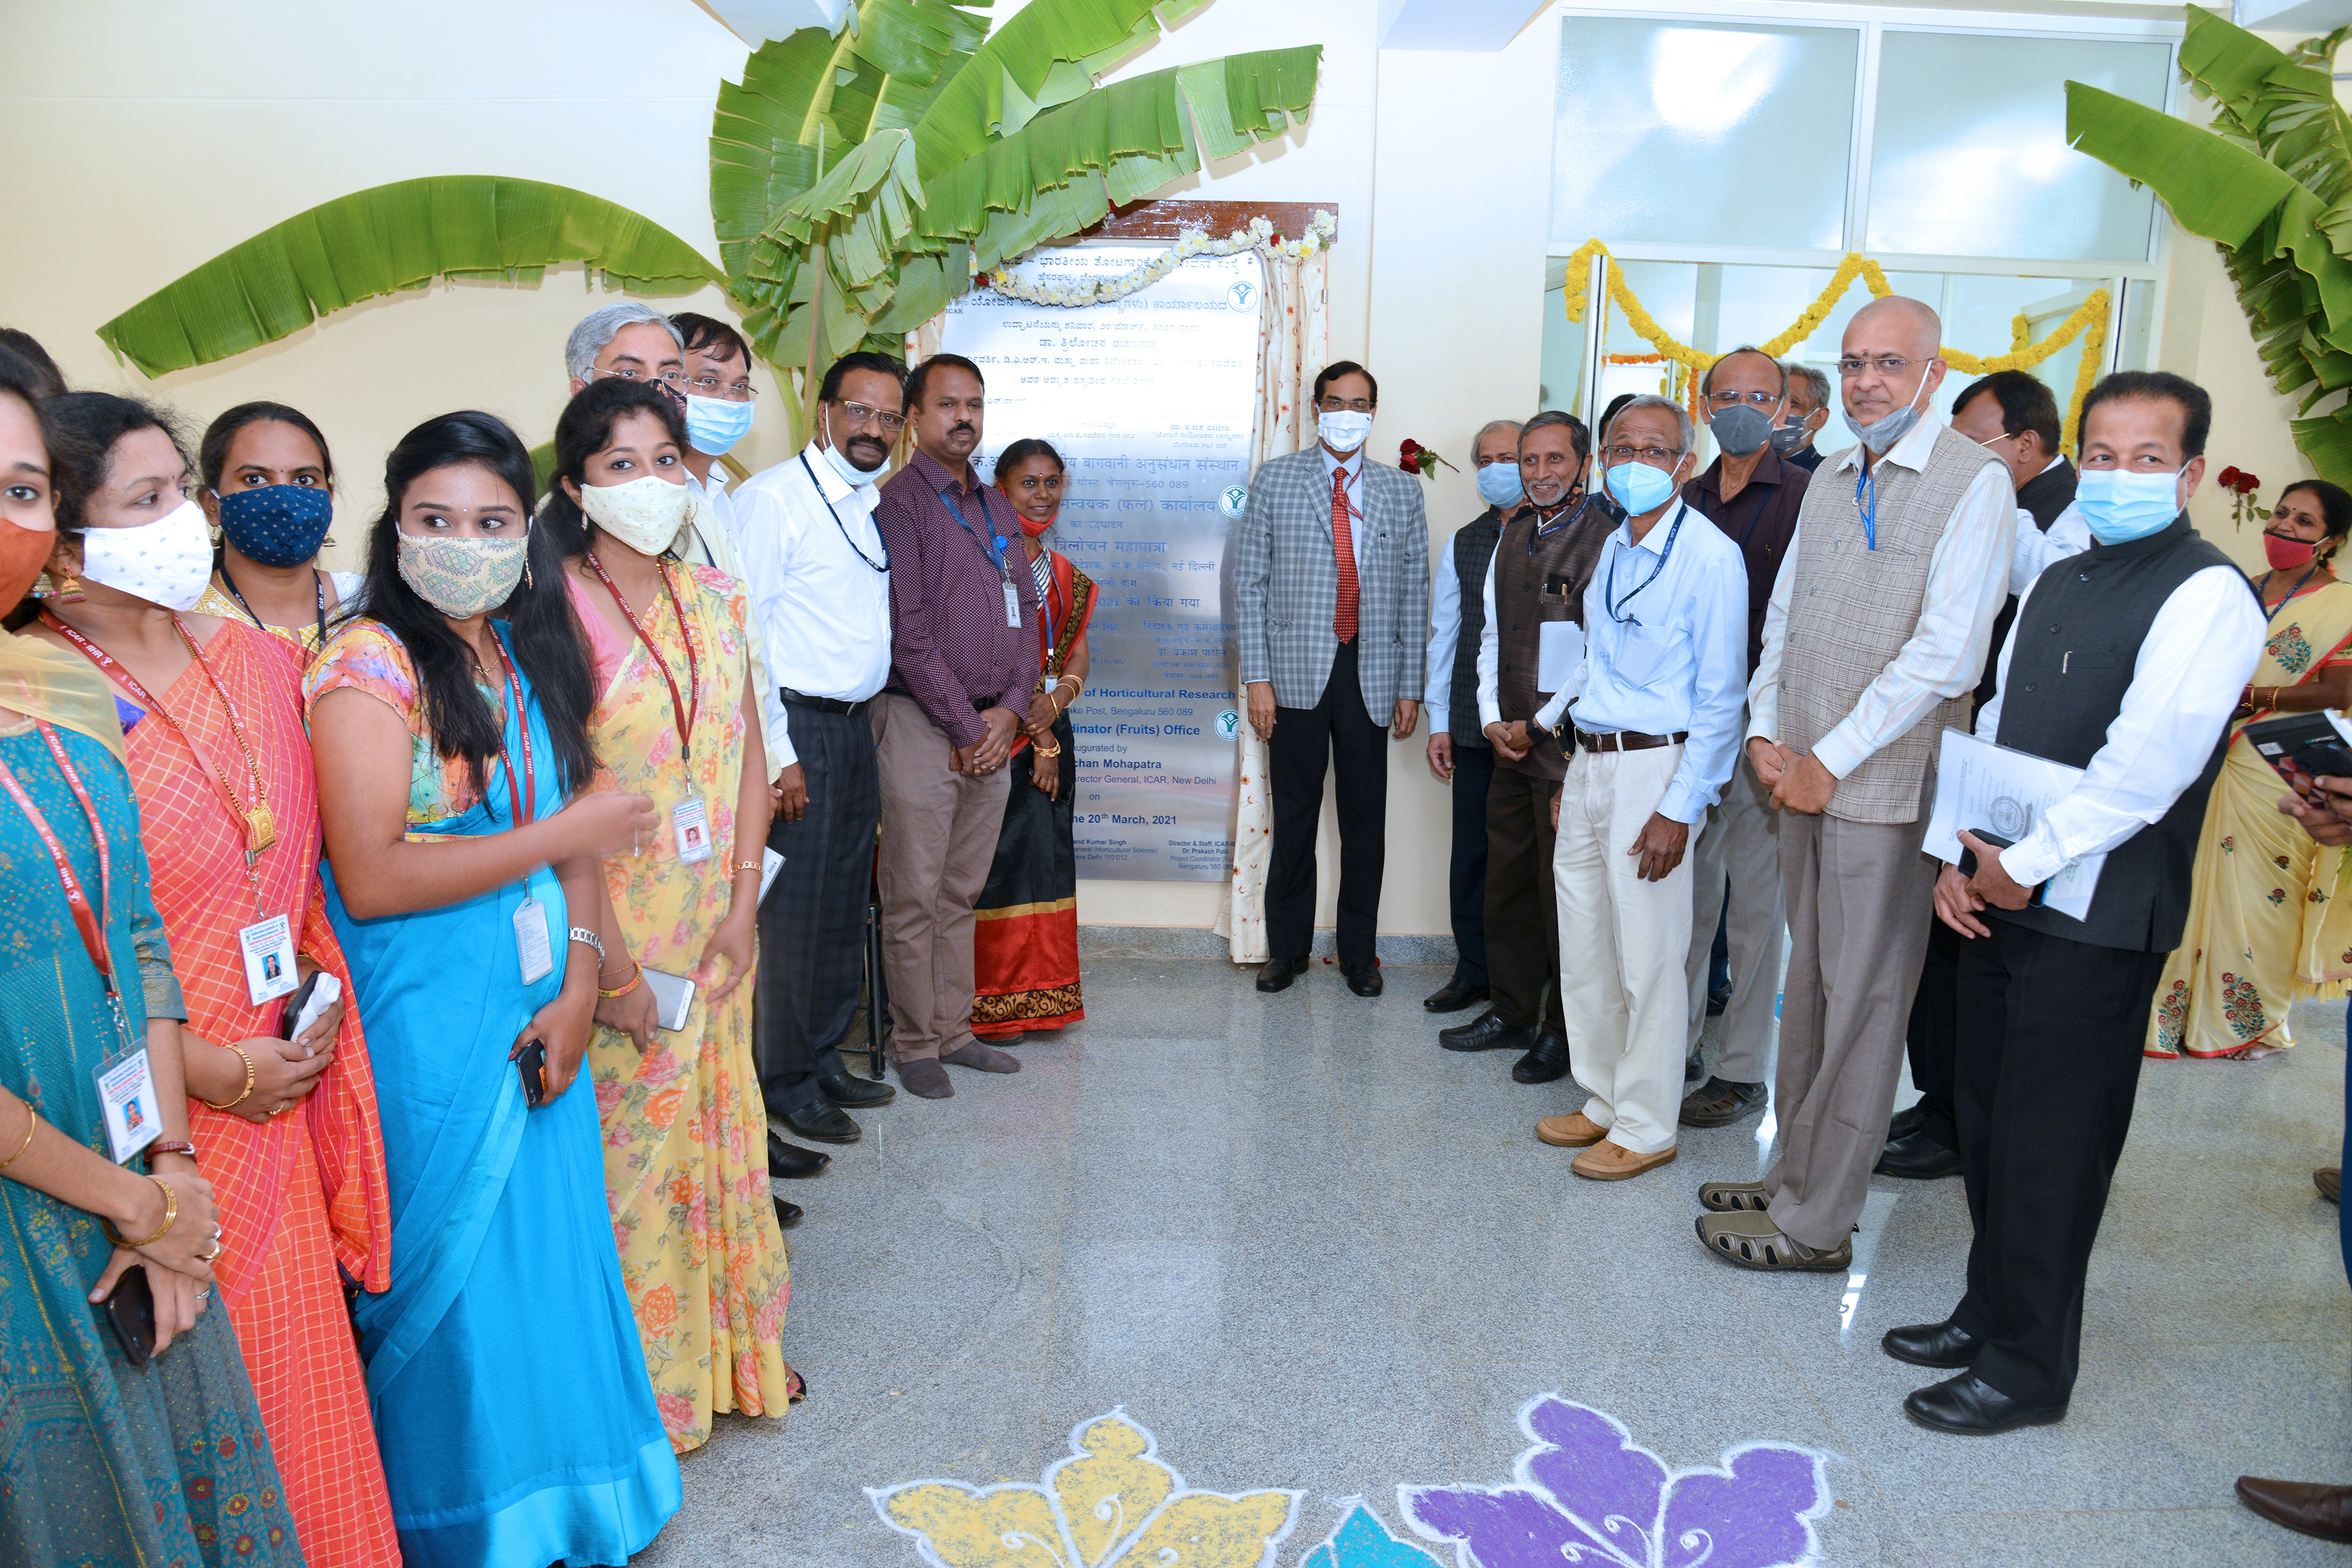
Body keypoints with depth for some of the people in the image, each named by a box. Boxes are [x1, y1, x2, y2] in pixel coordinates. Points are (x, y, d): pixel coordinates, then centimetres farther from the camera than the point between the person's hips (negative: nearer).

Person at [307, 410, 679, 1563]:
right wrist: (556, 837, -17)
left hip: (537, 1016, 6)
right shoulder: (369, 666, -13)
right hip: (425, 1033, -6)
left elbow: (575, 834, 6)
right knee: (456, 1275, 8)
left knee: (552, 1247, 15)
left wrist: (579, 984, -5)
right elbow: (370, 876, -20)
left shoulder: (530, 658, 8)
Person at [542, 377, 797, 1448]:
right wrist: (612, 962, -16)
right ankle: (642, 1383, 27)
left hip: (714, 922, 6)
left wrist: (743, 905, -3)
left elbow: (748, 759, 6)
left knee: (720, 1122, 17)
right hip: (611, 925, -5)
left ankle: (730, 1343, 36)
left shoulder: (714, 598, 5)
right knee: (627, 1140, 6)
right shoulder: (556, 610, -13)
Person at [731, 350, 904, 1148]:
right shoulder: (772, 497, -10)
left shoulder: (876, 507, 15)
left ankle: (823, 1059, 28)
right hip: (797, 730, -8)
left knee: (844, 908, 14)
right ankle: (786, 1084, 12)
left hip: (856, 729, 8)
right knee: (792, 913, -2)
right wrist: (776, 754, -18)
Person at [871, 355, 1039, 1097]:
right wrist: (966, 727, -12)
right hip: (922, 723, -6)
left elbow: (1027, 613, 14)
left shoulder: (996, 509, 17)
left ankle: (954, 1030, 22)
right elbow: (908, 632, -13)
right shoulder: (898, 502, -6)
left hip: (993, 730, 6)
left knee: (962, 893, 13)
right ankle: (914, 1043, 12)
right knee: (914, 896, 1)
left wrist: (1010, 709, -1)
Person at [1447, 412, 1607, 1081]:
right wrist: (1493, 718, 5)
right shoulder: (1511, 536, 13)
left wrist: (1542, 726, -12)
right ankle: (1512, 1012, 30)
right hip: (1510, 747, 7)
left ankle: (1565, 1033, 17)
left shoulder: (1607, 538, -11)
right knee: (1507, 882, 15)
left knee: (1564, 893, 2)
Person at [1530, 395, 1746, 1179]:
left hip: (1654, 768, -8)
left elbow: (1720, 698, -12)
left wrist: (1678, 808, -16)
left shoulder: (1710, 556, -11)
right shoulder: (1613, 549, 13)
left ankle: (1645, 1128, 14)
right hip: (1589, 763, 8)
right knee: (1585, 954, 14)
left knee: (1647, 963, 0)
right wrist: (1573, 776, 17)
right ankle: (1606, 1100, 29)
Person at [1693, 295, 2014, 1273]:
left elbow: (1944, 653, -16)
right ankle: (1795, 1179, 27)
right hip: (1804, 781, 7)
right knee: (1809, 989, 14)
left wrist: (1830, 761, -14)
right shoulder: (1829, 482, 14)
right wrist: (1766, 732, 3)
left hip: (1886, 787, -7)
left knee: (1859, 1004, 1)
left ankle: (1815, 1225, 11)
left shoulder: (1975, 482, -8)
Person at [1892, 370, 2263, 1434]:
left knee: (2049, 1145, 1)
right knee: (1986, 1124, 15)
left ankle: (2028, 1368, 16)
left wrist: (2025, 864, -15)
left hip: (2096, 919, -7)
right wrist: (1959, 855, 2)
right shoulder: (2055, 585, 15)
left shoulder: (2207, 595, -10)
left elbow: (2150, 759, -19)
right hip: (1998, 900, 7)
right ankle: (1988, 1314, 31)